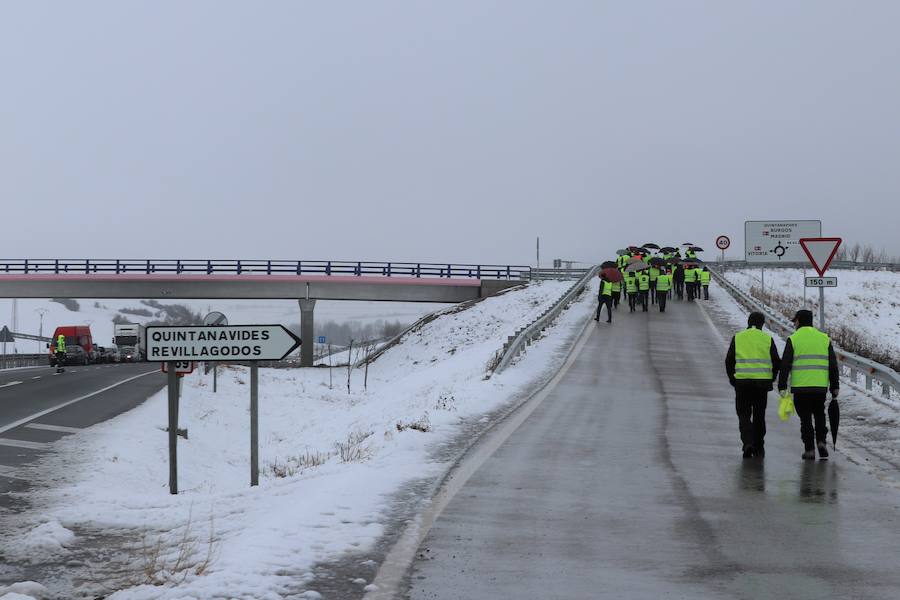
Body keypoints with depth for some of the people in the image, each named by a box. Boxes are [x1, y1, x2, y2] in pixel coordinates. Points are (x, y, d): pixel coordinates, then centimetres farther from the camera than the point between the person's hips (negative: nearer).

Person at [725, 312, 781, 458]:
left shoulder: (738, 338, 3)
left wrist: (733, 379, 13)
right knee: (759, 416, 13)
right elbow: (776, 362, 2)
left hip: (742, 382, -1)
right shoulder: (767, 339, 3)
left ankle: (748, 442, -16)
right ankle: (759, 448, 17)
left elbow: (729, 361, 2)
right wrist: (771, 379, 15)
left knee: (744, 414, 5)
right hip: (762, 383, 1)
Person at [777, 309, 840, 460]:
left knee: (805, 418, 6)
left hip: (800, 387, -3)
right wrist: (835, 386, 13)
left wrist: (782, 387, 0)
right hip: (821, 386, 3)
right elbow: (833, 365, 9)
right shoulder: (824, 338, 10)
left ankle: (809, 449, 3)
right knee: (819, 415, 19)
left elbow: (785, 365, -4)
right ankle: (821, 441, 3)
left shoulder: (793, 339, 0)